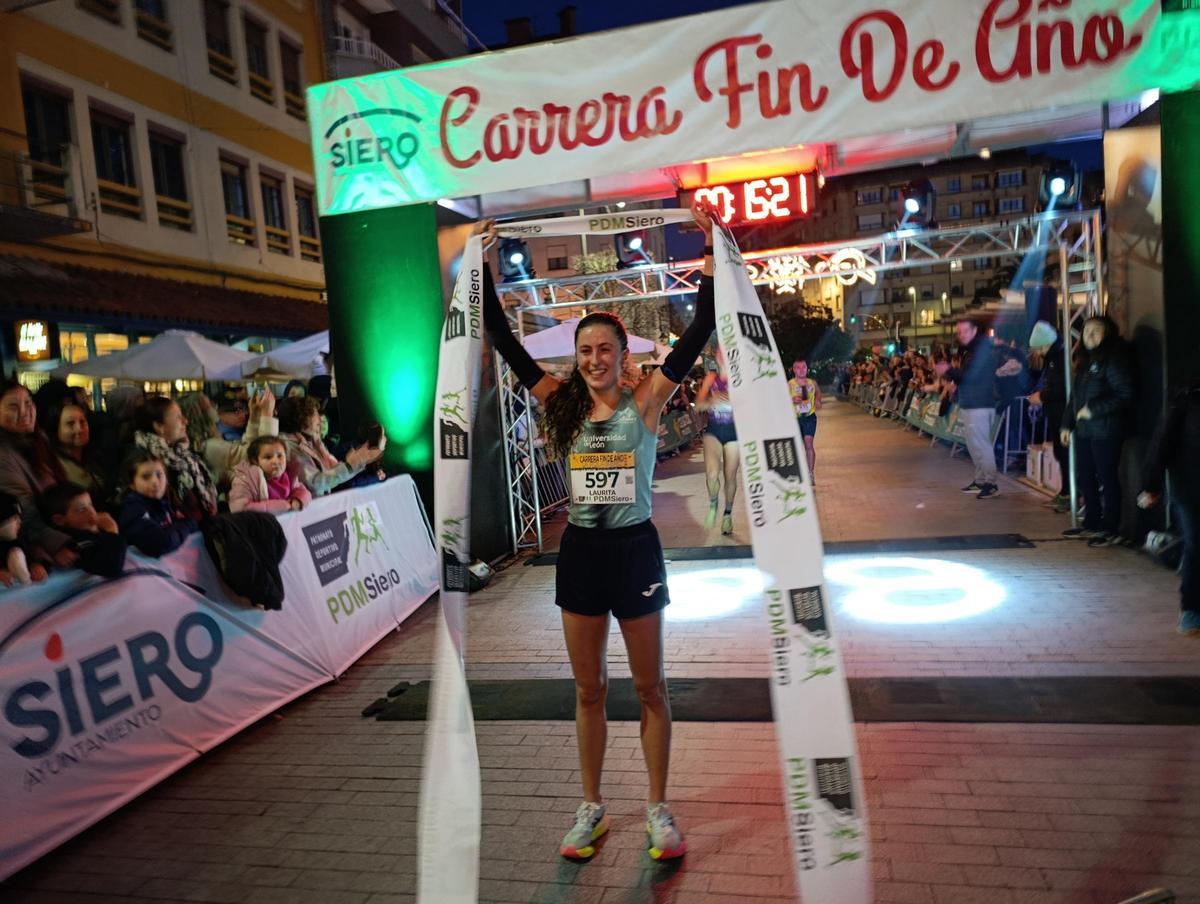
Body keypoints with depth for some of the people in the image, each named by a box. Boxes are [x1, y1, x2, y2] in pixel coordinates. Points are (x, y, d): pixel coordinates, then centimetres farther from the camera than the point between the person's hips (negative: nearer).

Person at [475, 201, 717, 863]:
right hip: (581, 552, 3)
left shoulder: (646, 401, -6)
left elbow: (697, 334, -14)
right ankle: (592, 809, 29)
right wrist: (483, 268, -2)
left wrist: (710, 252, -18)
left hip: (635, 550, -3)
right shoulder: (562, 405, 2)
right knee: (588, 690, 14)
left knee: (649, 687, 10)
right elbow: (506, 343, 0)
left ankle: (658, 808, 26)